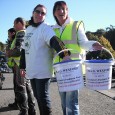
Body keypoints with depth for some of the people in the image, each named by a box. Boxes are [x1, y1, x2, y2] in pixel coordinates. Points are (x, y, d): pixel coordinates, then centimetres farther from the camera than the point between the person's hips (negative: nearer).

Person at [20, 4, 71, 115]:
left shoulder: (45, 28, -10)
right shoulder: (28, 29, 15)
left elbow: (54, 41, -29)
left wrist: (64, 53, -46)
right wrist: (22, 66, 22)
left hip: (42, 70, -8)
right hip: (32, 70, 8)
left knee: (43, 96, -3)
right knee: (38, 96, 17)